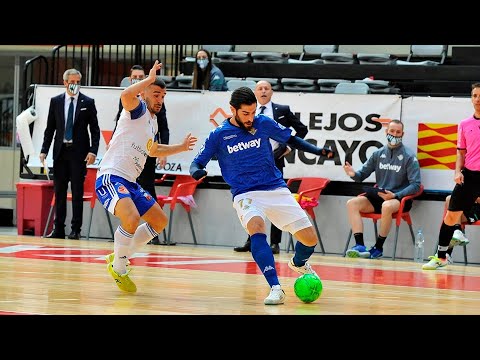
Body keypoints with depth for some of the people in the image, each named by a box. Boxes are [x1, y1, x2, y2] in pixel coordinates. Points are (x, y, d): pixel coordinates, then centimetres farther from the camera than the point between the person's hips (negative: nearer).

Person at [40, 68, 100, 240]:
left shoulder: (88, 102, 2)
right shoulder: (55, 101, 8)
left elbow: (95, 129, 1)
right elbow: (50, 128, 10)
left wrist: (93, 151, -9)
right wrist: (44, 150, 1)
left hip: (79, 152, -3)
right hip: (60, 151, 3)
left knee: (77, 191, -2)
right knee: (59, 191, 5)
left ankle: (76, 230, 1)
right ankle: (58, 229, 9)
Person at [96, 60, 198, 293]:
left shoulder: (153, 123, 19)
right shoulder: (138, 109, -7)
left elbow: (153, 150, 39)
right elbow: (126, 95, -33)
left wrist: (181, 147, 35)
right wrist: (149, 79, -23)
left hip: (130, 182, 10)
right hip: (111, 177, -10)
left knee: (159, 221, 15)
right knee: (131, 218, -31)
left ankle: (119, 257, 23)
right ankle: (119, 268, -10)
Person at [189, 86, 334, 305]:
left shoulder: (263, 123, 1)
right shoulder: (218, 135, -2)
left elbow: (291, 140, 15)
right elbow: (197, 163, 4)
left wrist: (318, 151, 1)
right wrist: (197, 171, -20)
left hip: (276, 190, 3)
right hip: (245, 195, -3)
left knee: (310, 239, -1)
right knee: (257, 229, -35)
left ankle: (299, 264, 36)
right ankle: (275, 288, -38)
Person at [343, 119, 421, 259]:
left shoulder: (409, 156, -5)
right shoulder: (378, 154, 9)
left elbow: (415, 185, -9)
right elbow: (362, 174, 11)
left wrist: (395, 195, -21)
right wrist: (353, 174, -14)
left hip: (400, 199, -5)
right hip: (379, 196, 5)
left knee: (387, 206, -39)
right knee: (352, 203, -17)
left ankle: (378, 248, -22)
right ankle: (360, 246, -26)